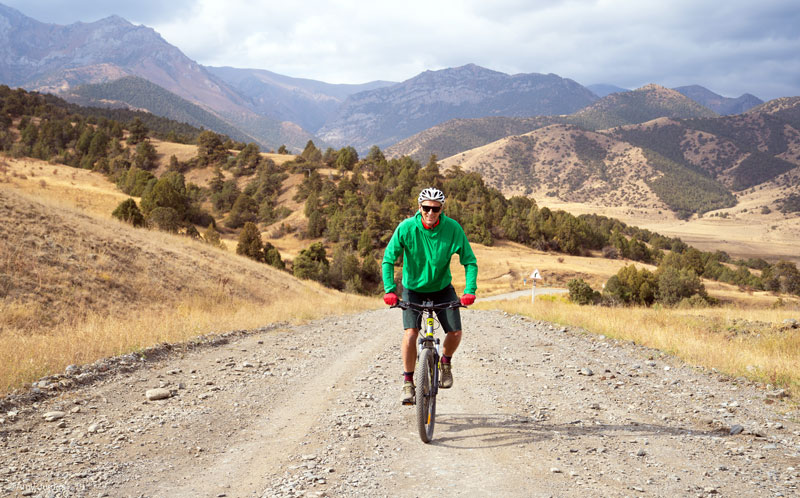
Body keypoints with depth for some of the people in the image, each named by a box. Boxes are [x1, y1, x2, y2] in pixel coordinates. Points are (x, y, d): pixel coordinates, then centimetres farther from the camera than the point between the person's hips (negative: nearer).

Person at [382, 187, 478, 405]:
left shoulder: (453, 228, -18)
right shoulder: (406, 228, -20)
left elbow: (470, 261, -13)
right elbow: (388, 259, -15)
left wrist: (470, 290, -25)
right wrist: (389, 289, -27)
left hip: (442, 288, 1)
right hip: (413, 288, -1)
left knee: (455, 332, -12)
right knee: (410, 333, -19)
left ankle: (445, 362, 21)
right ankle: (408, 381, -2)